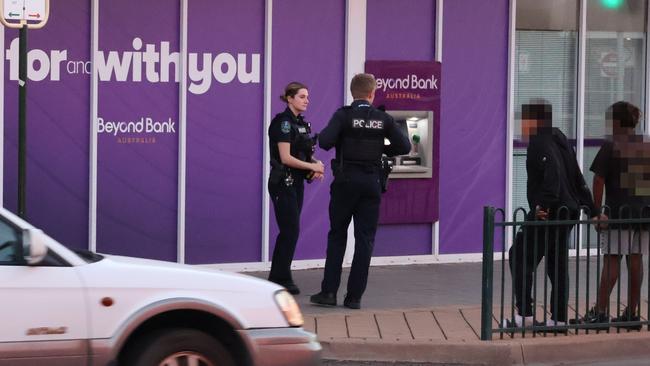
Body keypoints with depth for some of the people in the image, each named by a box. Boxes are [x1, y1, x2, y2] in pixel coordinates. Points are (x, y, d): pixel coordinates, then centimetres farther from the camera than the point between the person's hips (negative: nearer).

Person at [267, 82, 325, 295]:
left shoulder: (302, 123, 14)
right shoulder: (283, 122, -13)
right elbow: (285, 158, -19)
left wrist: (316, 168, 0)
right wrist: (312, 166, -15)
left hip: (297, 183, 9)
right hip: (283, 182, -9)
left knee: (288, 231, 10)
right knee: (290, 230, -8)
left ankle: (277, 278, 15)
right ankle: (283, 279, -2)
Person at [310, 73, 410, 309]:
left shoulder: (343, 115, -8)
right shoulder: (383, 119, 0)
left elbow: (325, 141, -20)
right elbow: (404, 146, -1)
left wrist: (338, 142, 2)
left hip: (346, 181, -1)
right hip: (371, 183, 1)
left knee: (337, 236, 10)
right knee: (365, 239, 5)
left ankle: (329, 291, 6)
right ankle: (354, 296, 3)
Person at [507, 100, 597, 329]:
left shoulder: (540, 144, -11)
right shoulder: (561, 141, 18)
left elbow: (552, 175, -26)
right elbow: (578, 179, 21)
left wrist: (545, 204, -30)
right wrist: (590, 208, 23)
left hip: (546, 214, -9)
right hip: (567, 212, 9)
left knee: (521, 258, -3)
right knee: (557, 264, 13)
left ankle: (525, 314, -7)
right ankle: (559, 317, 14)